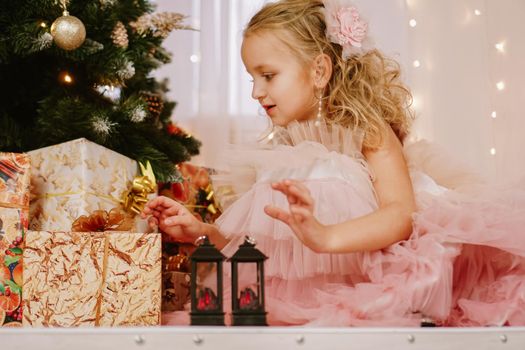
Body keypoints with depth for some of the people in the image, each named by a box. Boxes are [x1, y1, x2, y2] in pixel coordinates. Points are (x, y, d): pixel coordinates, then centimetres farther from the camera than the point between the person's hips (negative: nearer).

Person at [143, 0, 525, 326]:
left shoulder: (365, 129, -5)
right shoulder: (282, 147, 13)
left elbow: (401, 213, -21)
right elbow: (257, 236, 19)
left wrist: (326, 236, -36)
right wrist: (202, 230, 3)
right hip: (316, 290, 6)